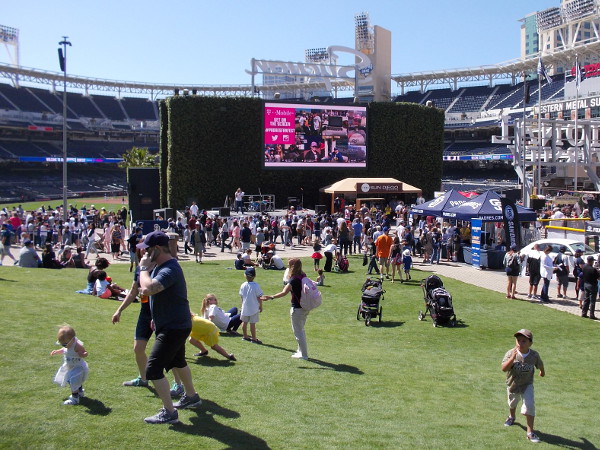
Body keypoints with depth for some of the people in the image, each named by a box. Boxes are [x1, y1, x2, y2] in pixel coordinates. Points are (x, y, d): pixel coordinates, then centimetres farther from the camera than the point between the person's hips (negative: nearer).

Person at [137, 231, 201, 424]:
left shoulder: (169, 270, -27)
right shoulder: (159, 266, 7)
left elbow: (148, 289, -40)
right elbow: (148, 289, 21)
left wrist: (144, 268, -25)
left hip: (174, 327, -11)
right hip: (174, 325, 11)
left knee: (153, 370, -10)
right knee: (178, 362, 27)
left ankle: (169, 412, 0)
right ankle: (191, 397, 46)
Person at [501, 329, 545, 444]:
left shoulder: (534, 355, -20)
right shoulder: (511, 353, -27)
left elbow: (540, 364, 3)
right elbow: (504, 369, -37)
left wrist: (542, 371, 22)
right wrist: (513, 358, -49)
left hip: (527, 385, -1)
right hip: (512, 384, 1)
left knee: (529, 405, -17)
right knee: (512, 403, 25)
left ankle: (530, 432, -7)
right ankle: (512, 417, 59)